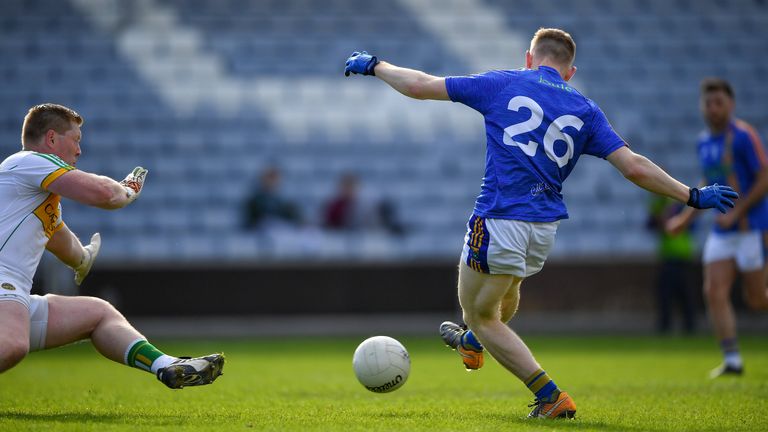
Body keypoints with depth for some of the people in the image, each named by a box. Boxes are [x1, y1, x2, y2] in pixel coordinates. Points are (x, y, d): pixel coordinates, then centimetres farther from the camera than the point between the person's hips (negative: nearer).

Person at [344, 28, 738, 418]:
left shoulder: (502, 84, 2)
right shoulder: (585, 111, 8)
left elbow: (421, 86, 5)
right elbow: (634, 167, -1)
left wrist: (374, 65, 22)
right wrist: (693, 196, 8)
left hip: (500, 220, -5)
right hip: (545, 226, 5)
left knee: (479, 314, 10)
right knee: (507, 285, 34)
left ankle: (550, 396, -1)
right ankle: (472, 344, 64)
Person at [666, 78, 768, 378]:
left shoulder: (743, 136, -12)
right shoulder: (704, 142, 11)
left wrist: (736, 212, -19)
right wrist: (688, 217, 21)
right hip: (721, 232, 7)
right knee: (715, 293, -7)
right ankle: (732, 360, -5)